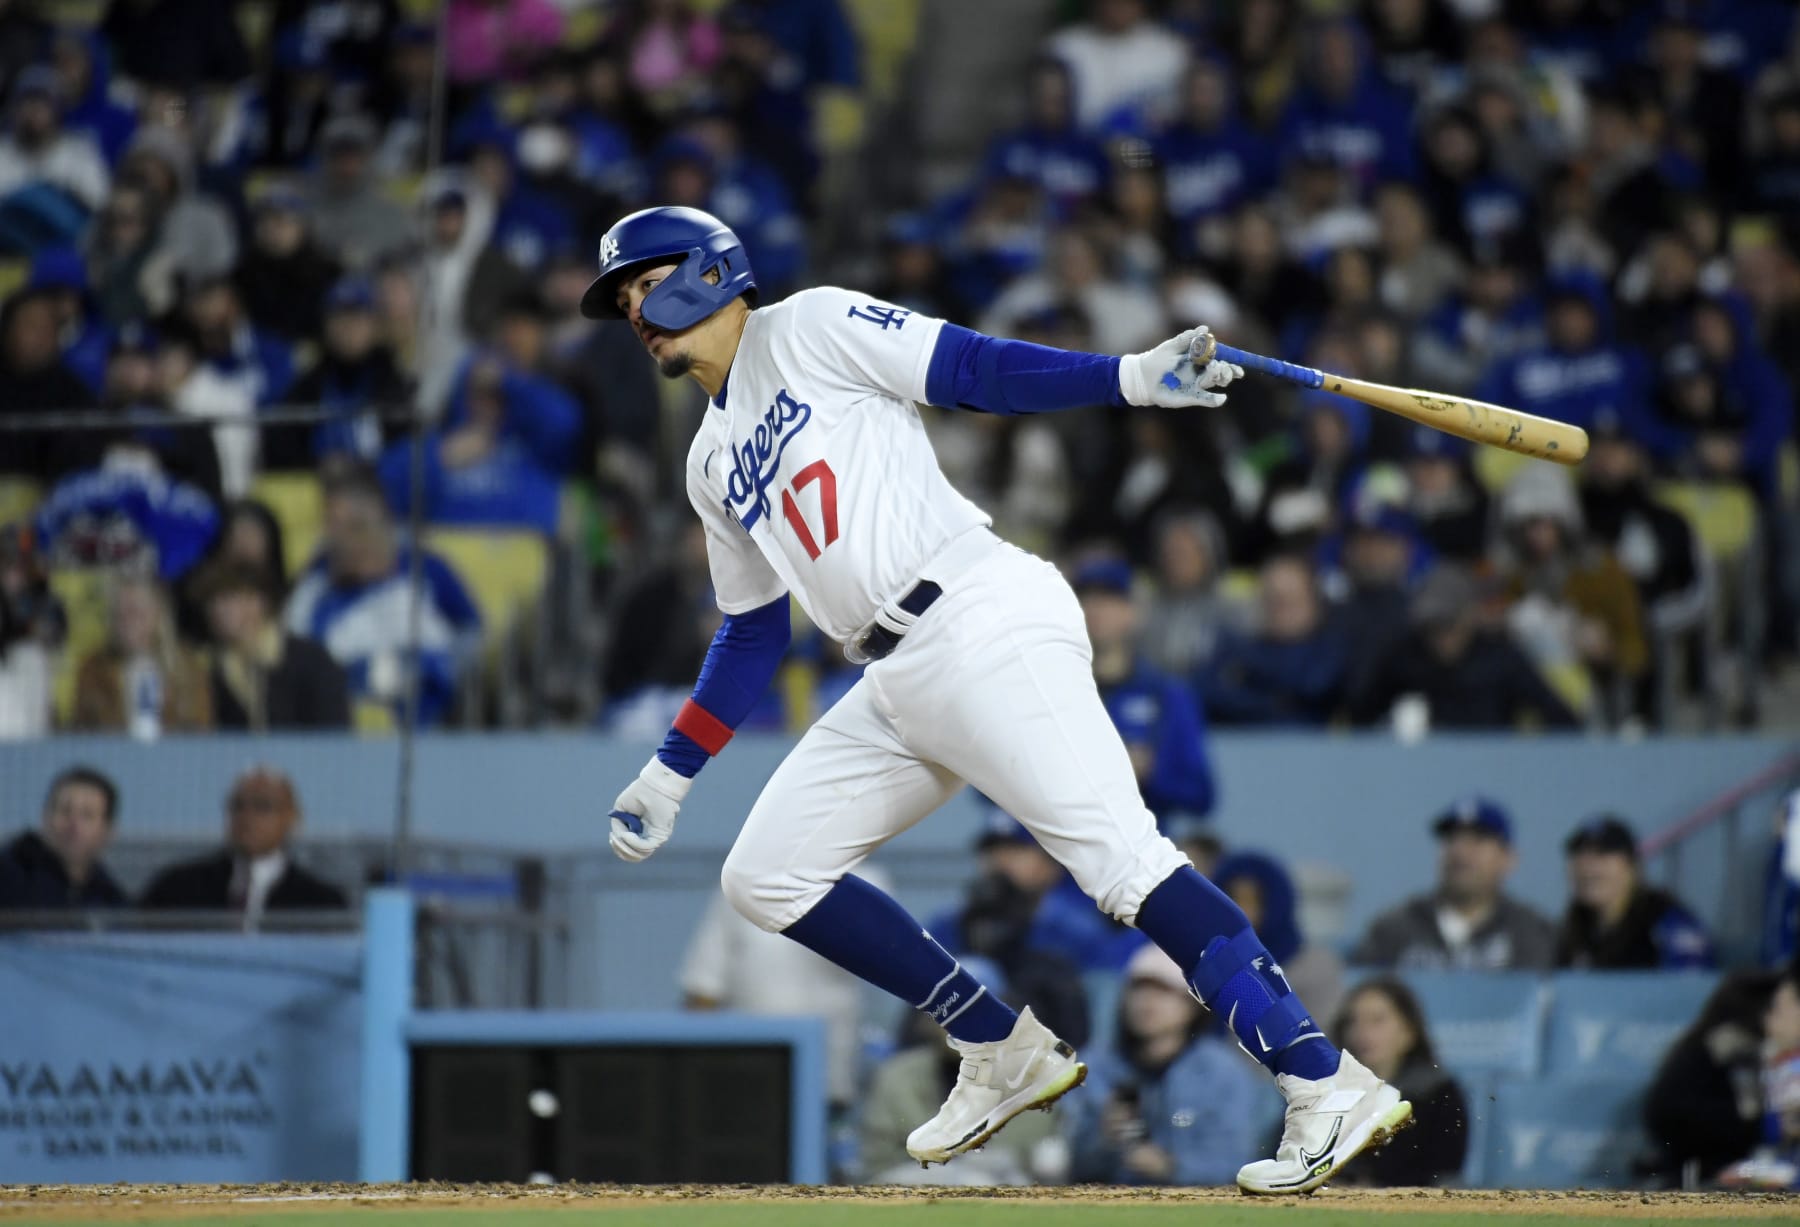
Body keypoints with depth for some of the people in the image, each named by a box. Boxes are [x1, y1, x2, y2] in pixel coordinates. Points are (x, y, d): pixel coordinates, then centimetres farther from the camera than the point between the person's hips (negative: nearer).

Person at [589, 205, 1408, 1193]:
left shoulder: (812, 328, 3)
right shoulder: (712, 463, 24)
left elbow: (979, 370, -5)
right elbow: (752, 632, 29)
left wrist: (1132, 378, -19)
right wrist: (669, 774, 25)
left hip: (985, 621, -9)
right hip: (898, 686, 9)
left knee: (1117, 854, -20)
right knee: (765, 877, 5)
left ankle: (1329, 1090, -26)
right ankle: (1005, 1056, 10)